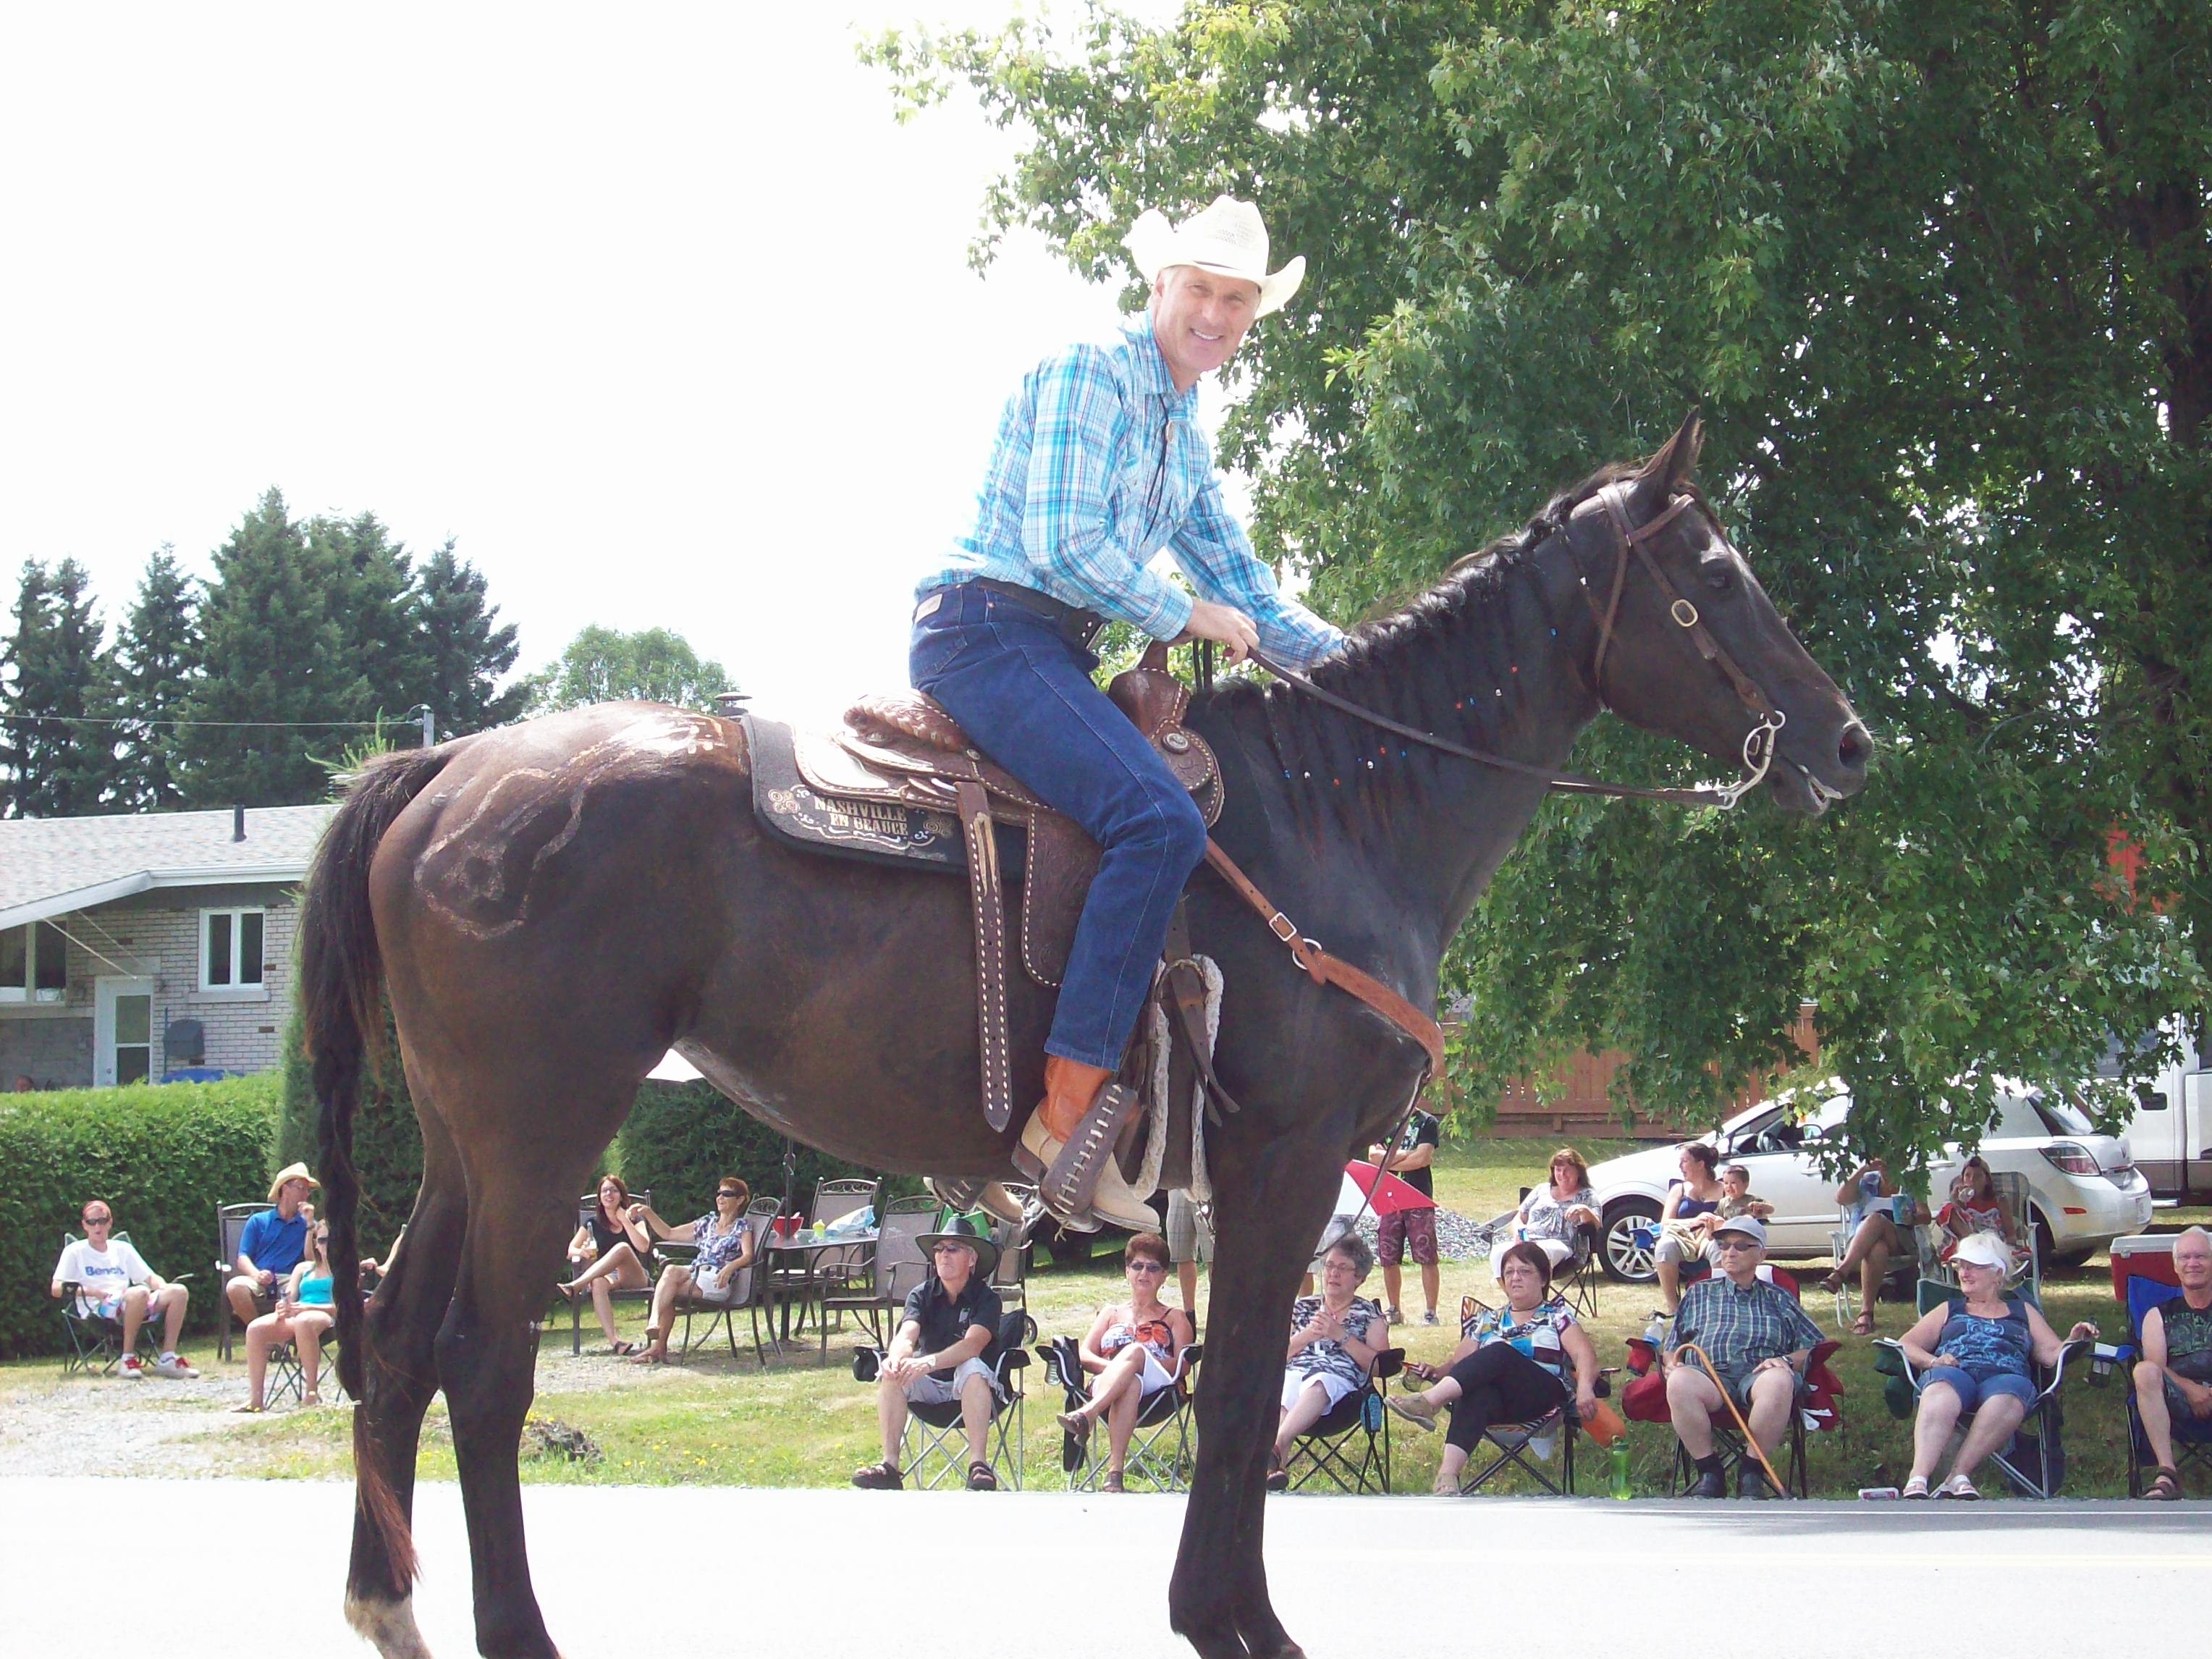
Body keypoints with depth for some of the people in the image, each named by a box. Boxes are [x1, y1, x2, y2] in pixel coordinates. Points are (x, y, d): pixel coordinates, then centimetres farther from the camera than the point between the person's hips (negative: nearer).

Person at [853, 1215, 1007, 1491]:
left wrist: (929, 1363, -45)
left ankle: (978, 1466, -40)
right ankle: (889, 1466, -28)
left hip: (970, 1388, -3)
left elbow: (973, 1344, -27)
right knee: (891, 1373, -25)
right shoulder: (921, 1295, 1)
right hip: (929, 1386, 3)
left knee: (972, 1368, -35)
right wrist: (898, 1357, -42)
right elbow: (907, 1336, -16)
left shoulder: (986, 1298, -9)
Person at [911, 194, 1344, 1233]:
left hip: (1054, 654, 10)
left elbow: (1245, 592, 28)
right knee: (1160, 820, -29)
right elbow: (1063, 544, -16)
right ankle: (1068, 1109, -32)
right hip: (988, 629, -10)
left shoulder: (1184, 435, 23)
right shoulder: (1087, 376, -6)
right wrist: (1192, 617, -7)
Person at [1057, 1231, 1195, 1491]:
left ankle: (1086, 1414, -61)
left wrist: (1135, 1361, -9)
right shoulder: (1111, 1313, 35)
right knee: (1131, 1384, -41)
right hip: (1105, 1384, 1)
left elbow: (1182, 1365, 9)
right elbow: (1084, 1354, 19)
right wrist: (1111, 1366, -7)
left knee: (1135, 1351, -39)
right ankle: (1114, 1469, -62)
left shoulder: (1174, 1318, 29)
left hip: (1158, 1386, -1)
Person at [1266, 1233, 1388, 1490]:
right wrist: (1307, 1335, 5)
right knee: (1279, 1402, -38)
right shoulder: (1301, 1307, 30)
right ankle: (1275, 1468, -60)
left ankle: (1276, 1446, -64)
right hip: (1292, 1373, 2)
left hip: (1338, 1378, -2)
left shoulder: (1369, 1315, 22)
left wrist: (1340, 1335, -1)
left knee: (1317, 1386, -42)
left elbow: (1378, 1364, 7)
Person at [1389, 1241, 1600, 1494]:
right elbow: (1459, 1363, 21)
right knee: (1479, 1395, -38)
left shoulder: (1557, 1316, 18)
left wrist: (1585, 1388, -20)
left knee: (1498, 1353, -32)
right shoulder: (1487, 1321, 29)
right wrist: (1438, 1373, -4)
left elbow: (1584, 1354, 2)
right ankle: (1447, 1475, -60)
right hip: (1497, 1400, 2)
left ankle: (1429, 1401, -52)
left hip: (1542, 1397, -2)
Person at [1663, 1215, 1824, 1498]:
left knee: (1780, 1380, -40)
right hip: (1709, 1375, 0)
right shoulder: (1699, 1293, 30)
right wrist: (1672, 1363, 1)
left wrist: (1786, 1361, -4)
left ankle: (1751, 1474, -26)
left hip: (1759, 1375, 0)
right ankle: (1709, 1473, -25)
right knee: (1679, 1382, -38)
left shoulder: (1778, 1299, 27)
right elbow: (1669, 1348, 24)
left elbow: (1813, 1347, 17)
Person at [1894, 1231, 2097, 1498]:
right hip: (1953, 1373, 0)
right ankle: (1917, 1481, -55)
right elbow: (1907, 1344, 22)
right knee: (1941, 1394, -40)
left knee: (2007, 1400, -41)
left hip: (2005, 1376, 0)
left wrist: (2073, 1343, -1)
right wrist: (1933, 1361, 0)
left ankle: (1958, 1476, -46)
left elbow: (2051, 1353, 21)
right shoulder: (1949, 1310, 34)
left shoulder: (2022, 1311, 33)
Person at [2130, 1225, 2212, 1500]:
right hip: (2181, 1399, 1)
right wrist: (2190, 1389, -13)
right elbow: (2155, 1367, 7)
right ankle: (2166, 1475, -37)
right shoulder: (2159, 1315, 24)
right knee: (2144, 1371, -30)